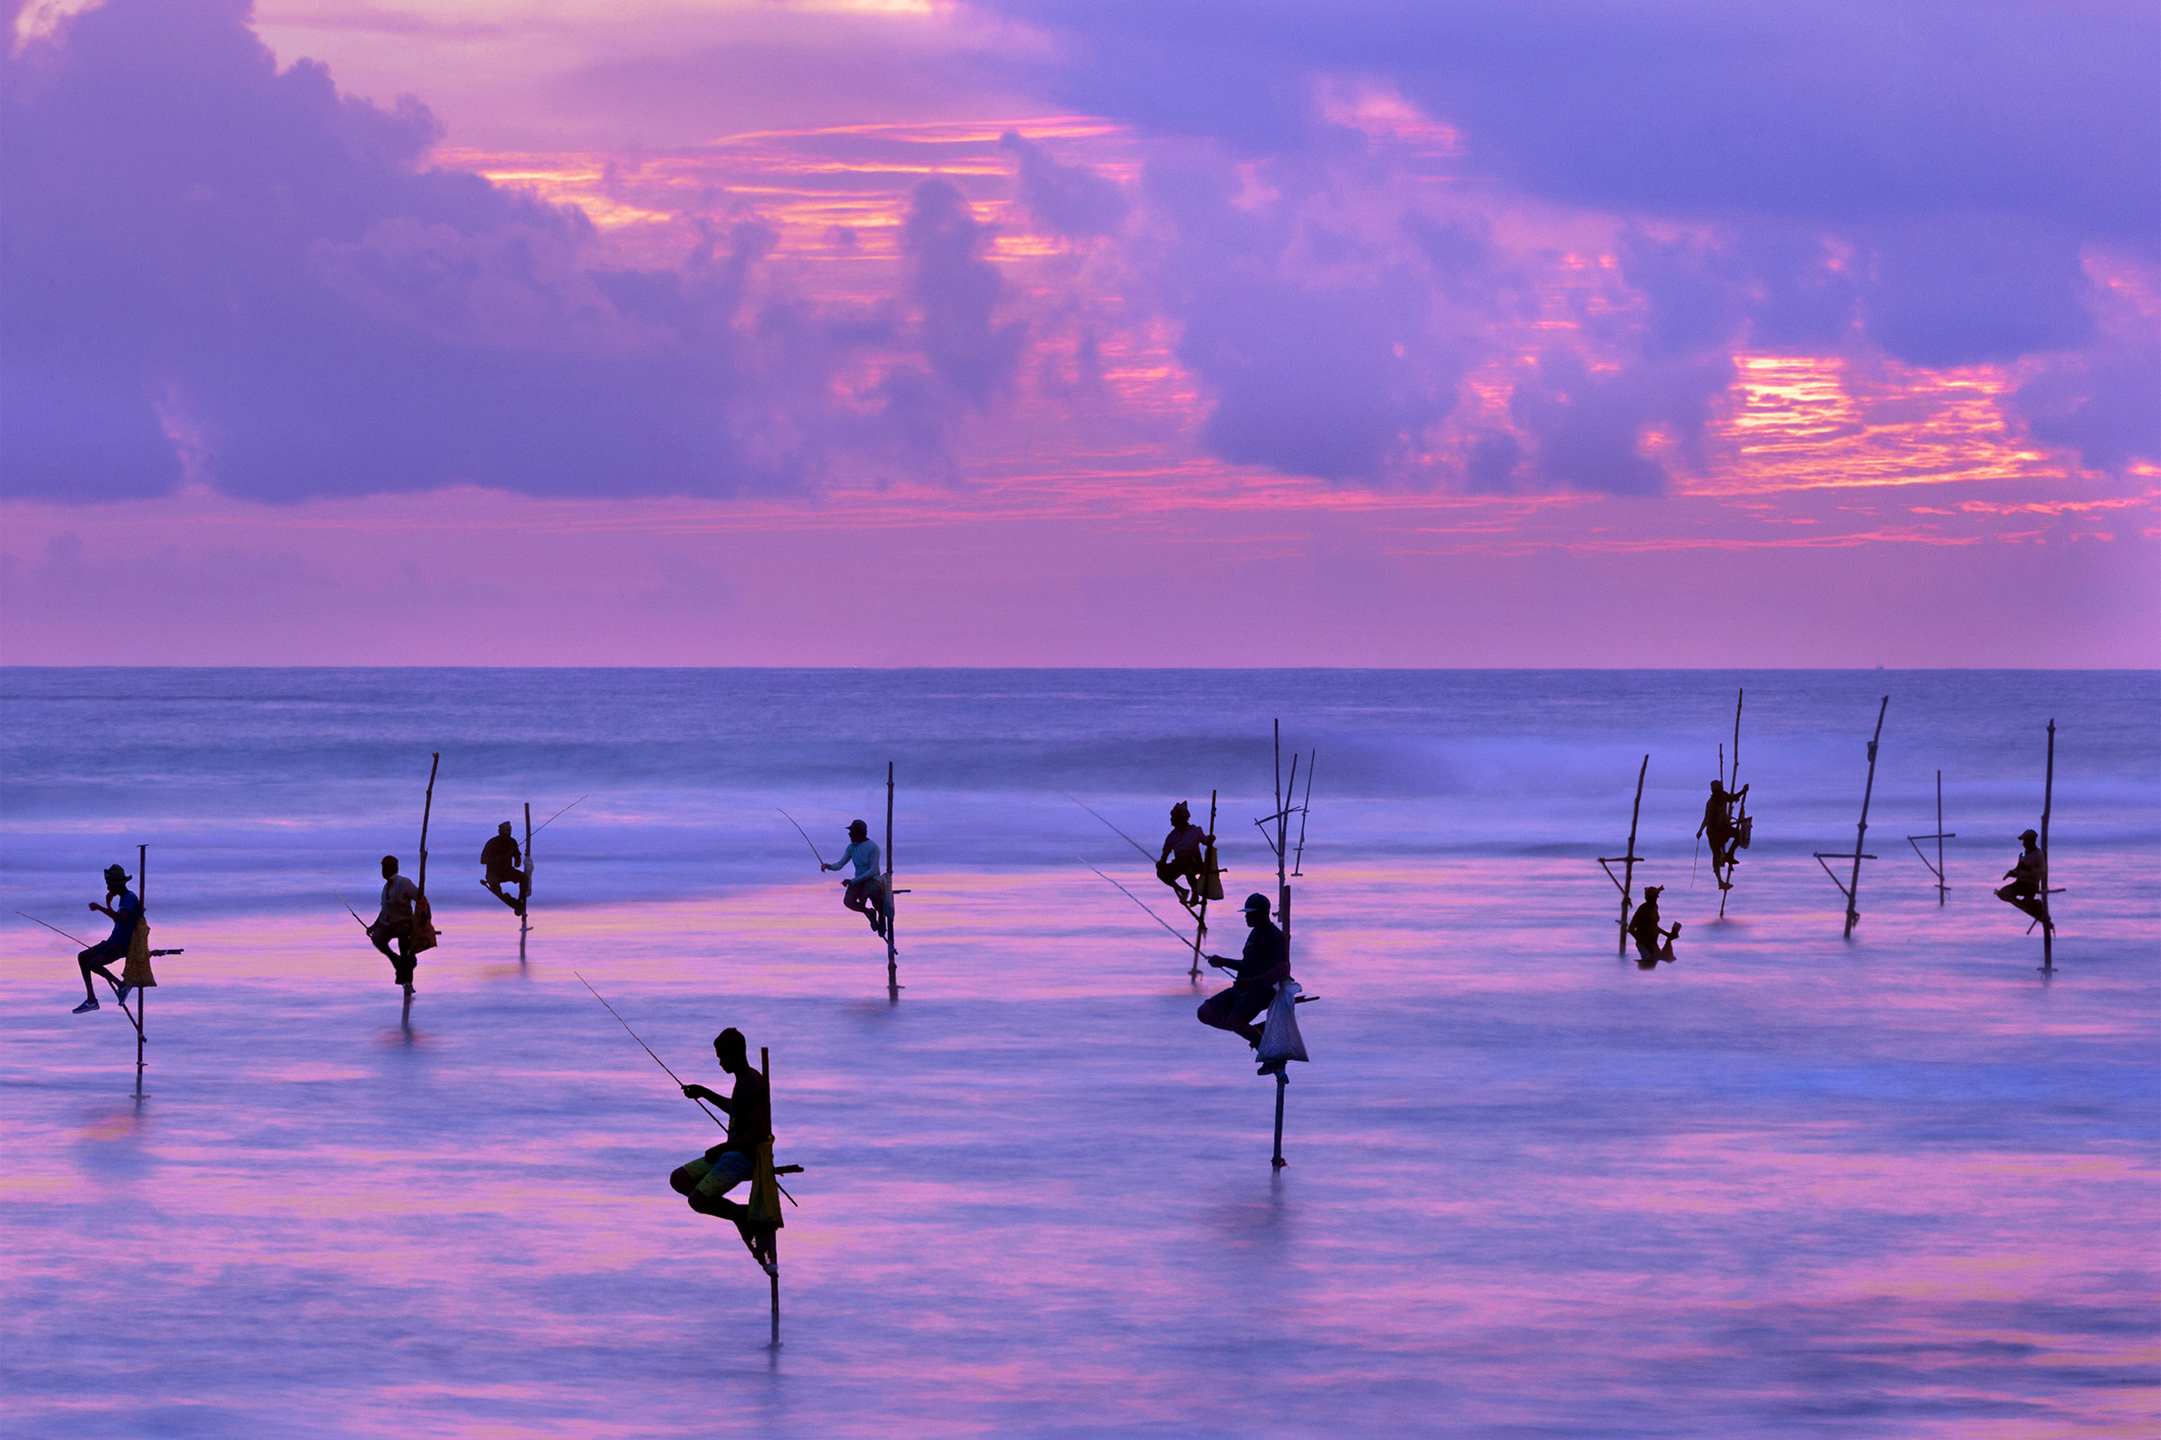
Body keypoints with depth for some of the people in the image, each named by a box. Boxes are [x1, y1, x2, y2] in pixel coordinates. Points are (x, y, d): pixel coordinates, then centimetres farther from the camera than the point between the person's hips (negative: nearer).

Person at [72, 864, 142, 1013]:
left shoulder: (130, 898, -15)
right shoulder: (122, 898, 16)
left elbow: (121, 917, -33)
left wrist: (99, 907, -25)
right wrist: (109, 903, 16)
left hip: (122, 945, -10)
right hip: (113, 941, 10)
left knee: (94, 964, -25)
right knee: (83, 957, 6)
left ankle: (121, 984, -3)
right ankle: (91, 999, 5)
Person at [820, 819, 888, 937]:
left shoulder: (872, 847, -15)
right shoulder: (852, 847, 5)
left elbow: (873, 871, -21)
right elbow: (839, 865, 5)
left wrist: (853, 881, -24)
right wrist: (828, 866, -18)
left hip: (873, 880, -6)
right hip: (859, 881, 6)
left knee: (875, 896, -41)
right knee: (848, 901, -26)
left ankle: (881, 917, -7)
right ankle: (869, 913, 5)